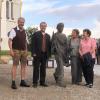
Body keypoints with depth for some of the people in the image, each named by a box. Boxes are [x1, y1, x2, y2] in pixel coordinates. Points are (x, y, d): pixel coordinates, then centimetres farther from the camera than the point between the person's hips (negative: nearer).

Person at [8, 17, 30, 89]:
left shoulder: (24, 31, 13)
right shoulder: (14, 30, -6)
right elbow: (10, 40, -11)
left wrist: (26, 50, 13)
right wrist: (11, 50, -19)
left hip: (24, 51, 6)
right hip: (16, 51, -6)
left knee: (24, 66, 6)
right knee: (15, 66, -5)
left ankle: (23, 81, 14)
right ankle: (13, 83, -1)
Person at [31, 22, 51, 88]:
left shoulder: (48, 36, 15)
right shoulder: (36, 34, 1)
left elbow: (49, 45, 13)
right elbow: (33, 44, -5)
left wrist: (49, 54, 5)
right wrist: (33, 53, -13)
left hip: (45, 54, 4)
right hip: (37, 54, -4)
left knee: (43, 69, 9)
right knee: (36, 68, 1)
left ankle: (42, 82, 17)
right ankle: (35, 82, 7)